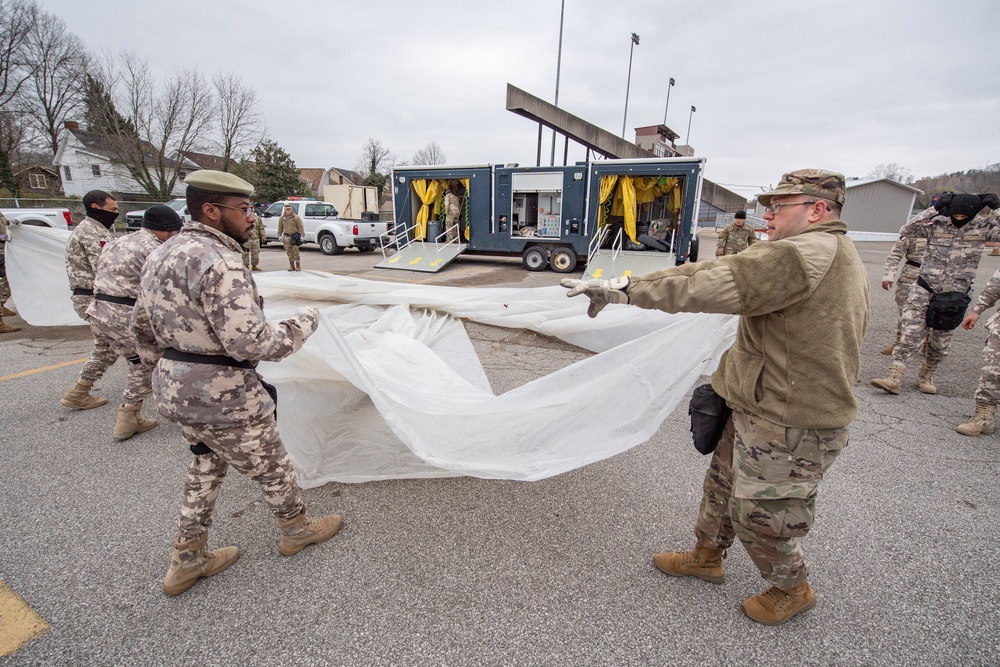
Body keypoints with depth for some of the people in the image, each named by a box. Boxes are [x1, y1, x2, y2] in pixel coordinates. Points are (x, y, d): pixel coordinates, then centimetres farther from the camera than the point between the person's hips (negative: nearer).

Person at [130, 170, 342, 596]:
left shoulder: (161, 255, 7)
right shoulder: (218, 262, -24)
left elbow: (142, 330, 15)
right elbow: (251, 343, -29)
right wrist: (305, 322, -15)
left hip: (174, 389, 9)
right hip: (222, 398, -9)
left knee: (206, 468, 26)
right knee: (270, 467, 14)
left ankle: (187, 561, 38)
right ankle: (296, 530, 38)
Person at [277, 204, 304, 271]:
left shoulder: (296, 217, -4)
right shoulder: (282, 218, 8)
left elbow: (301, 227, -6)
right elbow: (280, 227, 15)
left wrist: (302, 235, -12)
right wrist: (279, 235, 11)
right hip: (286, 236, 4)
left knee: (295, 251, -7)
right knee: (289, 252, 4)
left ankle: (298, 266, 1)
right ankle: (292, 266, 12)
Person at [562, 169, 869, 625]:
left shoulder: (801, 255, -25)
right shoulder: (839, 255, 10)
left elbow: (707, 284, -32)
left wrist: (623, 290, -30)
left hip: (789, 423, -10)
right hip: (763, 405, 10)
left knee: (758, 513, 10)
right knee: (723, 484, 23)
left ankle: (793, 589, 39)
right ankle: (707, 557, 44)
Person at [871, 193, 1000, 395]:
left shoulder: (984, 226, 0)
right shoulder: (937, 224, -4)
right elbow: (906, 231, -14)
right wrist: (934, 210, -19)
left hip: (955, 294, 2)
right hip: (925, 289, -1)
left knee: (940, 340, 11)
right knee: (910, 333, -9)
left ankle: (926, 376, 30)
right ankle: (894, 378, -12)